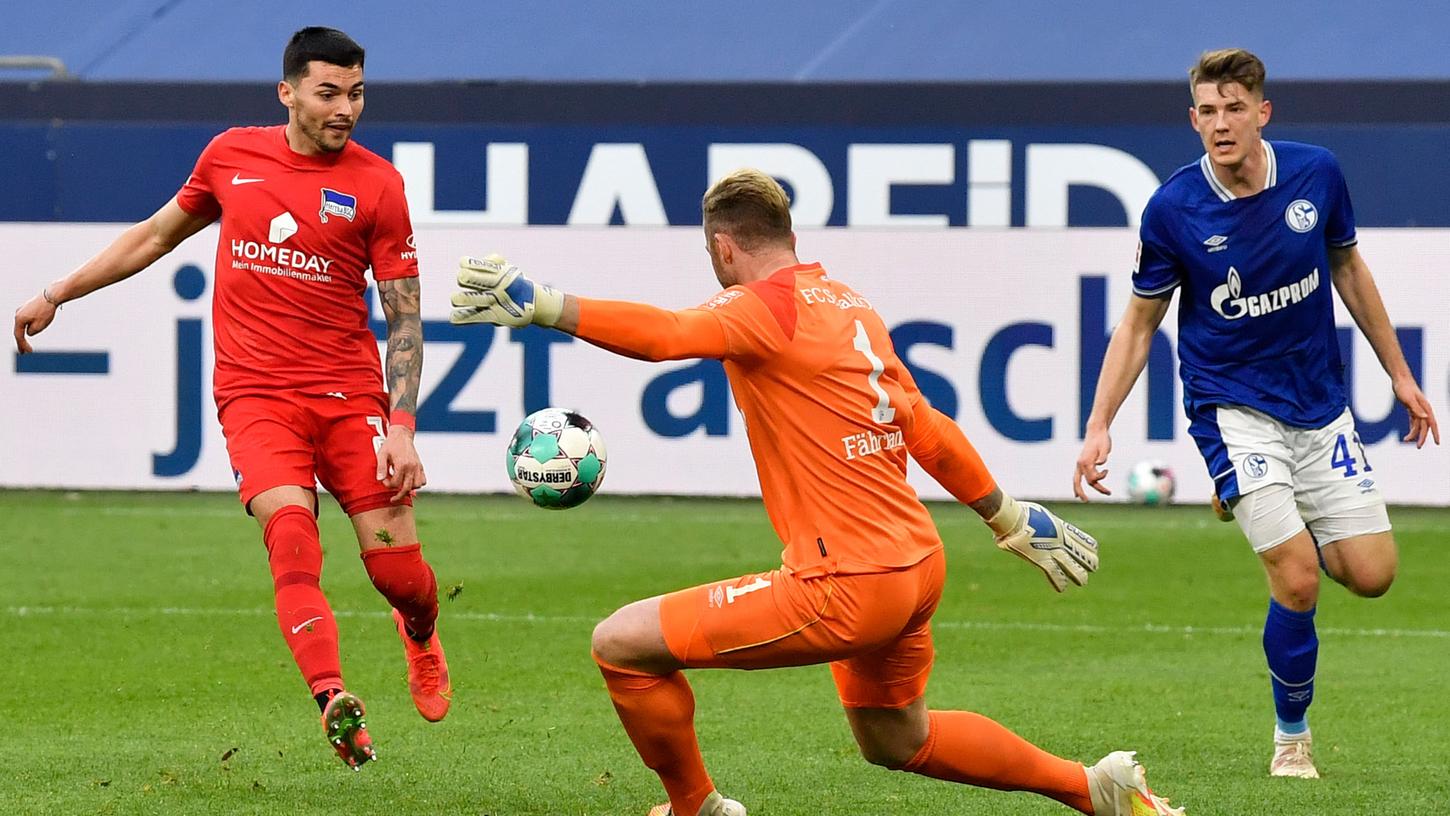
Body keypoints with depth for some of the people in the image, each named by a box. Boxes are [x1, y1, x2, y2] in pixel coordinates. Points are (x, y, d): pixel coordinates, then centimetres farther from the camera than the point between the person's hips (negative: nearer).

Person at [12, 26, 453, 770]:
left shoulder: (375, 185, -1)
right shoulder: (231, 156, 6)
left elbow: (404, 317, 0)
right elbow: (159, 234, 23)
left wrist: (401, 427, -10)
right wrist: (55, 296, 27)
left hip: (350, 391, -1)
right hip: (255, 392, 1)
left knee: (397, 570, -3)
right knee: (289, 533, -24)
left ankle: (420, 634, 35)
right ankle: (333, 703, -36)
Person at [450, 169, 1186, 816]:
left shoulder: (770, 305, -12)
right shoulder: (849, 303, 14)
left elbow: (666, 334, -32)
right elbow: (930, 433, 21)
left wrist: (539, 304, -38)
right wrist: (1014, 521, 30)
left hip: (844, 589, -9)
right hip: (918, 567, 9)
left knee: (621, 645, -4)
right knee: (894, 739, 33)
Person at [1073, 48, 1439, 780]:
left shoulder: (1316, 174, -7)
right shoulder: (1172, 209, -14)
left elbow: (1348, 269, 11)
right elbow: (1139, 322, -3)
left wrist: (1398, 372, 14)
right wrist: (1099, 425, -9)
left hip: (1319, 405, 4)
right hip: (1233, 408, -4)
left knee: (1370, 575, -3)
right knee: (1298, 581, -16)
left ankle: (1253, 510, 27)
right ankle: (1292, 737, 6)